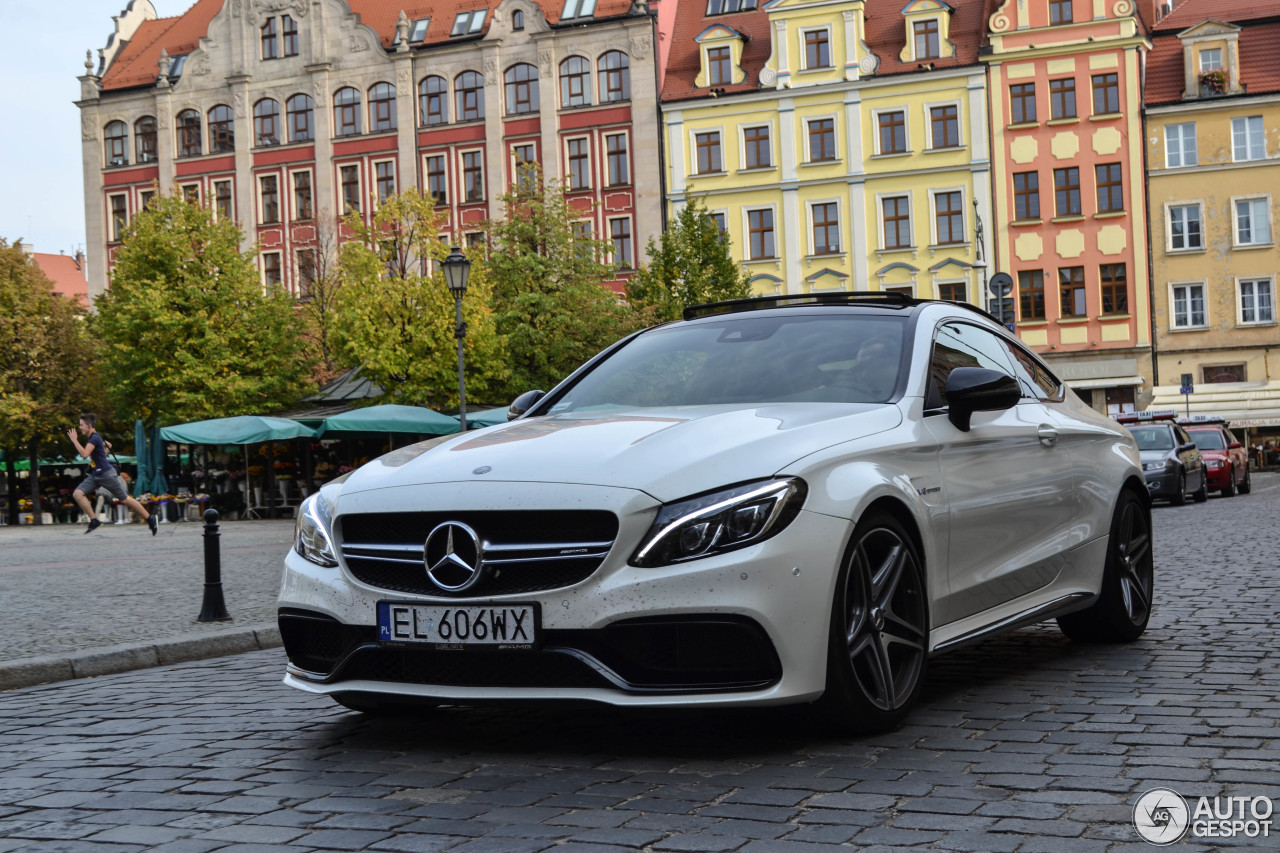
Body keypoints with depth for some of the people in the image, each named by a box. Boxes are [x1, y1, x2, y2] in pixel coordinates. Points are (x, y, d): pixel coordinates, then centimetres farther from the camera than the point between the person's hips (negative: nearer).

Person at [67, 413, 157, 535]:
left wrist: (74, 440, -22)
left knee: (125, 499, -1)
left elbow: (84, 454, -30)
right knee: (77, 493, -8)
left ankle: (150, 519, 10)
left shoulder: (94, 438, -17)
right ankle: (94, 520, -8)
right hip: (95, 475, 9)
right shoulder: (92, 437, 12)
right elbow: (107, 445, 29)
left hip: (106, 474, -9)